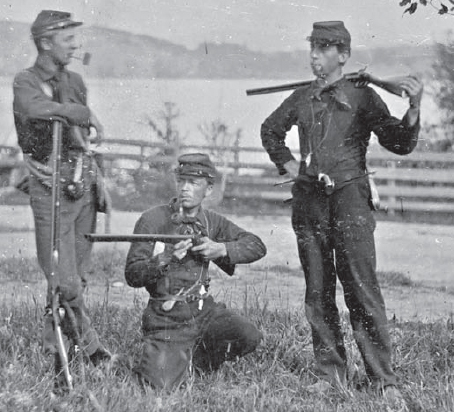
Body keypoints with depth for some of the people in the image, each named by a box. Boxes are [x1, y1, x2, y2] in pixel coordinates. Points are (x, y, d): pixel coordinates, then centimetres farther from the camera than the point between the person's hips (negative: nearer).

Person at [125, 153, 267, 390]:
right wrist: (164, 260, -27)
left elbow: (257, 246, 3)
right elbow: (132, 275, -10)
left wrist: (221, 249, -13)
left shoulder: (210, 222, 8)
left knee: (249, 337, -20)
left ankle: (196, 362, 8)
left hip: (203, 310, 4)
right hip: (167, 318, -4)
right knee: (163, 387, -21)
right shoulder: (153, 220, -7)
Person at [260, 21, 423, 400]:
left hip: (349, 201, -4)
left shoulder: (362, 97, 0)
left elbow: (400, 144, -5)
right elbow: (270, 131, 30)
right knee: (318, 293, 6)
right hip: (309, 202, 5)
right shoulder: (301, 99, 12)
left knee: (362, 290, -10)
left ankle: (383, 378, -8)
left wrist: (414, 108, -21)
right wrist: (288, 165, 17)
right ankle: (330, 373, 15)